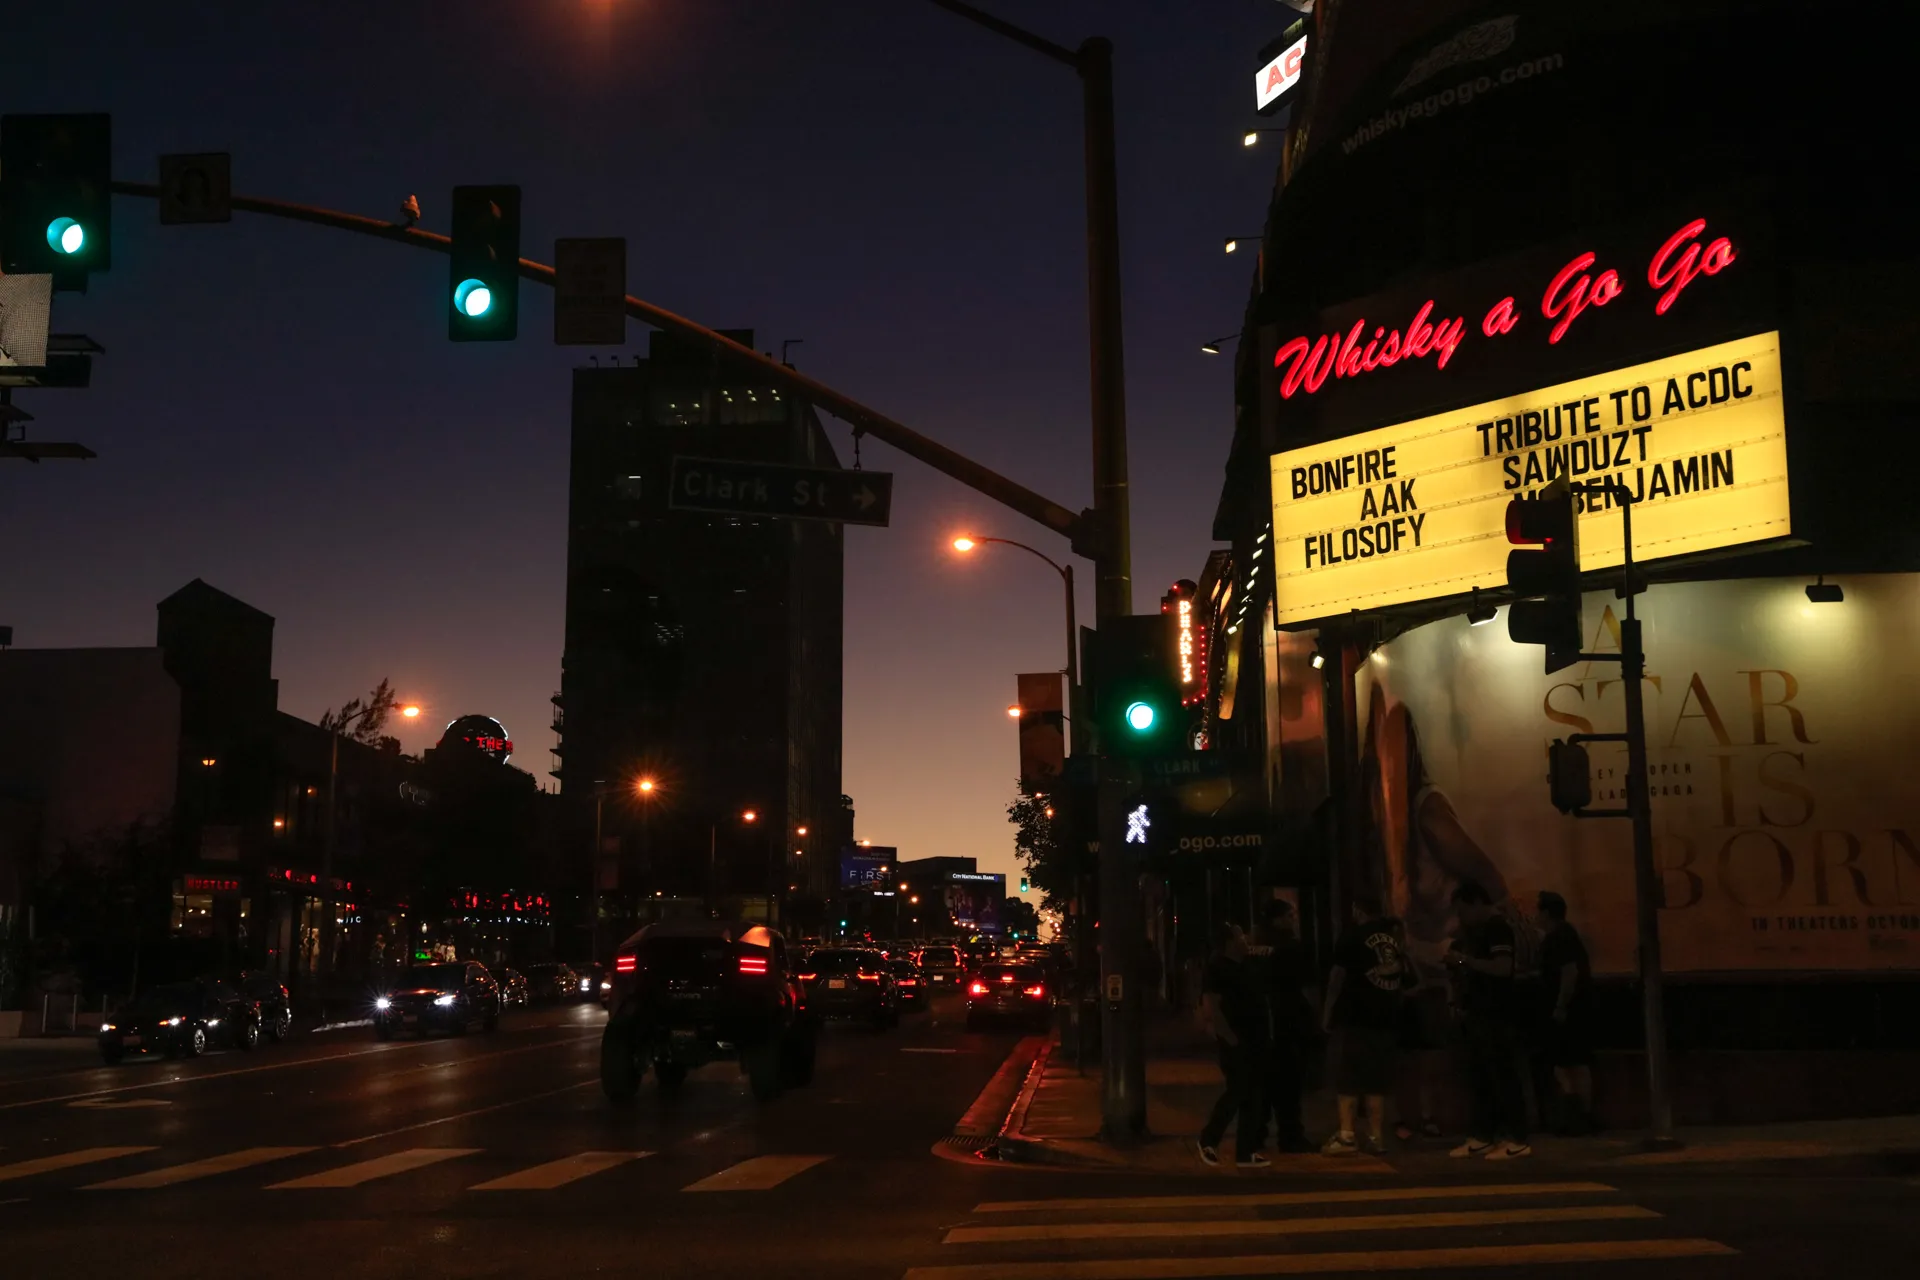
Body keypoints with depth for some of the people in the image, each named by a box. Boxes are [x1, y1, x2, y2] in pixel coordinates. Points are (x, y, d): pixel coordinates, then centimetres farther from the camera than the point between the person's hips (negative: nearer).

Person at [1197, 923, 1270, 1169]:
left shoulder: (1243, 967, 16)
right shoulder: (1219, 968, -12)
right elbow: (1210, 1005, -21)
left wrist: (1262, 1035, 16)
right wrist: (1229, 1036, -21)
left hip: (1252, 1040, 9)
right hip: (1235, 1042, -9)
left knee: (1251, 1096, 7)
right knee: (1238, 1093, -7)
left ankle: (1246, 1152, 11)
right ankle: (1209, 1140, 9)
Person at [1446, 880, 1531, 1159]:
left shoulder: (1498, 927, -11)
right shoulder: (1477, 929, 18)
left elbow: (1503, 968, -23)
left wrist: (1465, 959, -20)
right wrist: (1458, 966, 9)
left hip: (1497, 1016, -10)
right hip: (1479, 1015, 10)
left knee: (1503, 1077, -8)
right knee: (1479, 1079, 11)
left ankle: (1517, 1141, -6)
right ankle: (1482, 1138, 15)